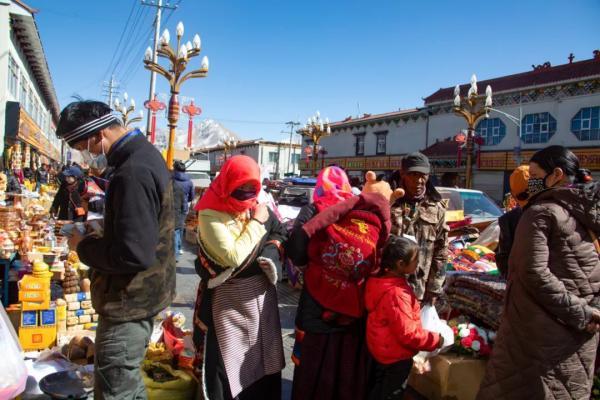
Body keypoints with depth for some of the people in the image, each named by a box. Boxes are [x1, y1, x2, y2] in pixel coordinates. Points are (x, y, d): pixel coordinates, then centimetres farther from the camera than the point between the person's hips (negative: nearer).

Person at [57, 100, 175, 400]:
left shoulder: (133, 172, -26)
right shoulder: (145, 154, 8)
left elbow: (134, 254, -31)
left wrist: (84, 246, -16)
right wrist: (95, 236, 6)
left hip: (129, 301, -10)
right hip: (139, 295, 10)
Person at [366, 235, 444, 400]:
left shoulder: (383, 281, -5)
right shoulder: (397, 294, -35)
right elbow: (408, 333, -29)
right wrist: (435, 340, -15)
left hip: (383, 349, 9)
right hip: (396, 355, -8)